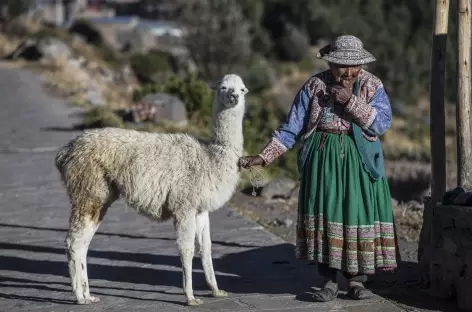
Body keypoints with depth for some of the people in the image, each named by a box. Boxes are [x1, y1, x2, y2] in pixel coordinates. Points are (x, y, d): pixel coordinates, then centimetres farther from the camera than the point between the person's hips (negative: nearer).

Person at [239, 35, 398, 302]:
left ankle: (357, 280, 7)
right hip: (322, 160, 0)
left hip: (358, 160, 0)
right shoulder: (314, 86, 0)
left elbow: (383, 123, -12)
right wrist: (264, 157, -6)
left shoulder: (372, 86, 0)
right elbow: (291, 128, 1)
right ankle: (329, 281, 6)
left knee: (358, 214, -2)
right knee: (324, 215, -1)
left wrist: (351, 102, -18)